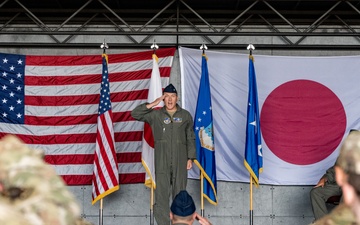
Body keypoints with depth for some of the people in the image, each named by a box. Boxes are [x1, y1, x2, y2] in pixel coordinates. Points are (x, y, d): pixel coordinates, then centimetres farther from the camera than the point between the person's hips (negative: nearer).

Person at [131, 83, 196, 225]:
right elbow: (135, 114, -1)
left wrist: (190, 158, 3)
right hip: (162, 161, -1)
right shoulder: (155, 115, 5)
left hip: (180, 160, 1)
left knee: (179, 192, 5)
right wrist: (152, 104, -7)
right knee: (162, 193, -3)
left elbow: (190, 138, 9)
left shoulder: (185, 116, 7)